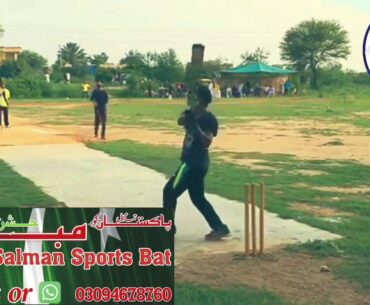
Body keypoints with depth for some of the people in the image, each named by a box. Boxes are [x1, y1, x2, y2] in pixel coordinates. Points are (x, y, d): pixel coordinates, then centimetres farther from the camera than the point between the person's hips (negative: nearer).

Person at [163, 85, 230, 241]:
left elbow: (207, 142, -25)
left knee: (170, 192, -3)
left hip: (195, 163, -10)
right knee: (198, 198, 15)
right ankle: (219, 228, 16)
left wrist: (196, 126, -30)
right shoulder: (192, 114, 12)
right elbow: (180, 121, -6)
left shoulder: (209, 119, -14)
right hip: (192, 162, 10)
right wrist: (190, 113, -22)